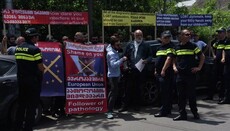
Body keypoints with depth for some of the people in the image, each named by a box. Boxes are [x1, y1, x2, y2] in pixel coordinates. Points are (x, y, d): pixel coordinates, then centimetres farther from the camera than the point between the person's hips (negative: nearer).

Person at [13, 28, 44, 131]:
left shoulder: (18, 48, 8)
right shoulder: (35, 50, -15)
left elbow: (19, 63, 14)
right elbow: (41, 68, -15)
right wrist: (42, 70, 5)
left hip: (21, 80, 7)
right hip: (33, 81, -7)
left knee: (21, 105, 17)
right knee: (31, 107, 1)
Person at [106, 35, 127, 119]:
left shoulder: (115, 51, 7)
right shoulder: (111, 54, -22)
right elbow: (113, 64, -36)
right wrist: (122, 59, -35)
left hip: (116, 75, 10)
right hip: (113, 75, -10)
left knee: (113, 91, 23)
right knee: (114, 93, -15)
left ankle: (108, 106, 39)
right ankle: (109, 112, -15)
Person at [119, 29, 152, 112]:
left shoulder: (146, 46, 9)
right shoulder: (130, 45, 12)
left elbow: (150, 56, 7)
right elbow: (125, 56, 10)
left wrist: (146, 60, -13)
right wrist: (128, 64, -3)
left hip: (141, 70, -1)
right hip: (131, 70, 1)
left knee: (138, 88, 6)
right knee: (128, 88, 0)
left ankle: (137, 106, 17)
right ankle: (124, 106, 5)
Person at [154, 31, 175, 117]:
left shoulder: (170, 47, -8)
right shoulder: (159, 47, 20)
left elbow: (169, 59, -20)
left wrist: (163, 70, -25)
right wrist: (156, 70, 21)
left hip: (166, 73, -9)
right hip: (159, 73, 9)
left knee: (165, 93, -8)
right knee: (164, 92, 14)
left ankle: (164, 111, -5)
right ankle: (168, 110, 23)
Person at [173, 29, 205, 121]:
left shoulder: (193, 46, 1)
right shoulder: (177, 48, 9)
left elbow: (202, 56, 6)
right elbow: (174, 59, 21)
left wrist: (199, 67, -1)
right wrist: (174, 67, 6)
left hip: (190, 74, -3)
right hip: (180, 74, 3)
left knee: (191, 94, 2)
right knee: (181, 95, 4)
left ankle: (195, 113, 19)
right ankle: (182, 114, 11)